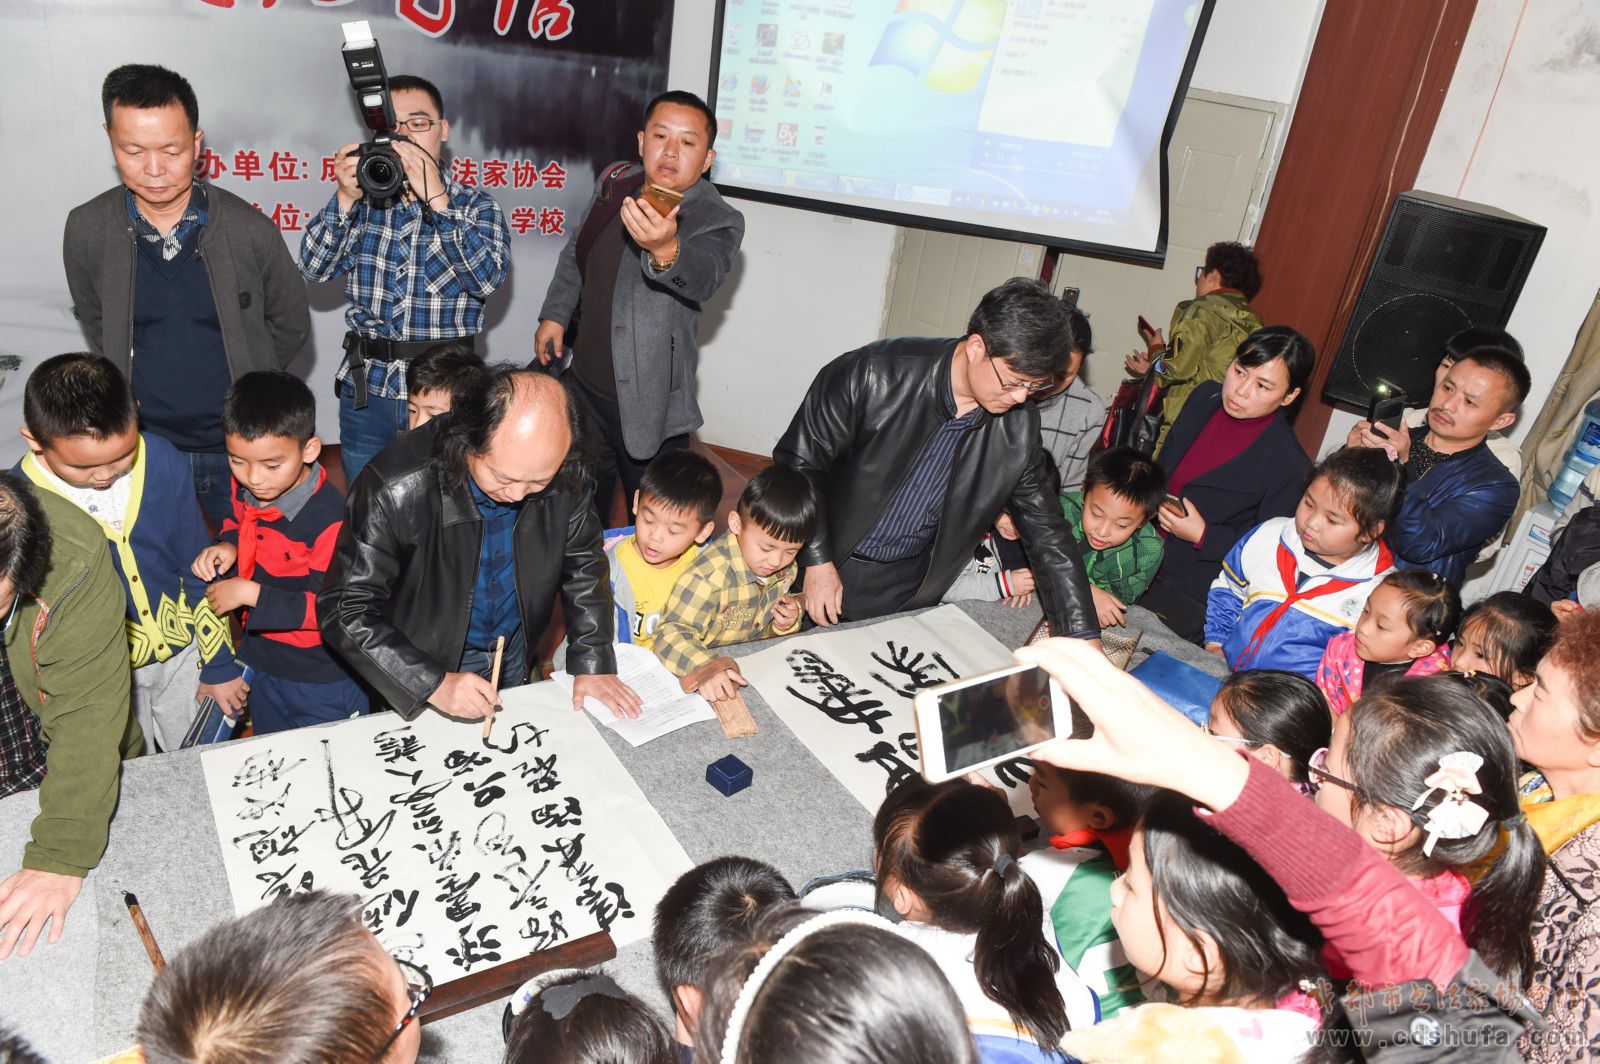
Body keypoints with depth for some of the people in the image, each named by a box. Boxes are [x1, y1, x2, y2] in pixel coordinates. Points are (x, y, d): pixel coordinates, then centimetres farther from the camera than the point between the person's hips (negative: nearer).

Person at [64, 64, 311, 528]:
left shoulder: (249, 230, -12)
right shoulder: (86, 231, -7)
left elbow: (291, 326, 2)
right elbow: (95, 324, 11)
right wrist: (135, 389, 10)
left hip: (239, 442, -1)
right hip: (143, 443, 1)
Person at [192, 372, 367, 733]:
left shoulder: (330, 519, -32)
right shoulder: (246, 487, -9)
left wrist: (252, 594, -27)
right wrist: (227, 545, -7)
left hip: (322, 682, -7)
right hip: (259, 660, 7)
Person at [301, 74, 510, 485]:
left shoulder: (475, 206, 0)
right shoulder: (363, 199, 8)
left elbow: (488, 277, -18)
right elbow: (315, 267, -3)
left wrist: (436, 200, -24)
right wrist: (345, 198, -16)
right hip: (366, 390, 3)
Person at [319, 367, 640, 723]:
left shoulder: (563, 475, -22)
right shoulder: (395, 491, -34)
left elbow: (582, 566, -5)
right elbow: (344, 611, -27)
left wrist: (593, 663, -10)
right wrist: (433, 684, -34)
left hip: (515, 658, 4)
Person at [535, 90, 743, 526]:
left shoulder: (718, 220, -18)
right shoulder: (616, 181, 1)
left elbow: (704, 275, -40)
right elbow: (576, 253, 18)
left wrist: (665, 249, -60)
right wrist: (555, 314, 14)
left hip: (648, 407, -6)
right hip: (585, 385, 6)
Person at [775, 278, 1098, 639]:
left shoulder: (1018, 427, -11)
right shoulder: (873, 373, -24)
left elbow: (1047, 534, -4)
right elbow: (799, 460, -15)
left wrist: (1086, 640, -7)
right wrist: (818, 562, -16)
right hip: (822, 566, -2)